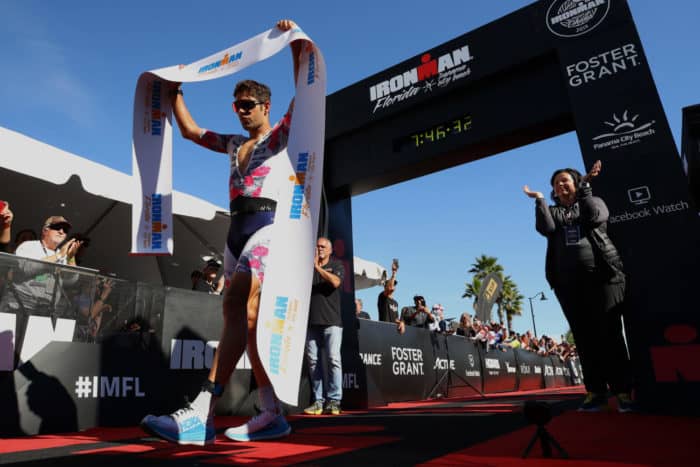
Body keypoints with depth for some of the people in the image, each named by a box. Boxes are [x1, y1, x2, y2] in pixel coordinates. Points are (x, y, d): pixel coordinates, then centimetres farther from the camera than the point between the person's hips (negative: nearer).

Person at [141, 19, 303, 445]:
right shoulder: (234, 144, 27)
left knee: (237, 307, -22)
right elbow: (191, 131, 35)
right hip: (237, 227, 7)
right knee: (247, 316, -3)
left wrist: (297, 47, -9)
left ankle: (202, 415, -22)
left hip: (267, 223, -7)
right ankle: (272, 415, 0)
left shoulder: (280, 135, 10)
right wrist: (175, 92, 32)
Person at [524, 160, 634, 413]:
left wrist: (584, 186, -6)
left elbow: (593, 217, -10)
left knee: (610, 334, -6)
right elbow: (545, 228, -5)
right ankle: (596, 392, 5)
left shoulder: (594, 202, 14)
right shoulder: (552, 212, 17)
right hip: (569, 283, 2)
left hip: (602, 276, -2)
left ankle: (623, 391, -1)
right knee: (585, 338, 1)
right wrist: (539, 200, -6)